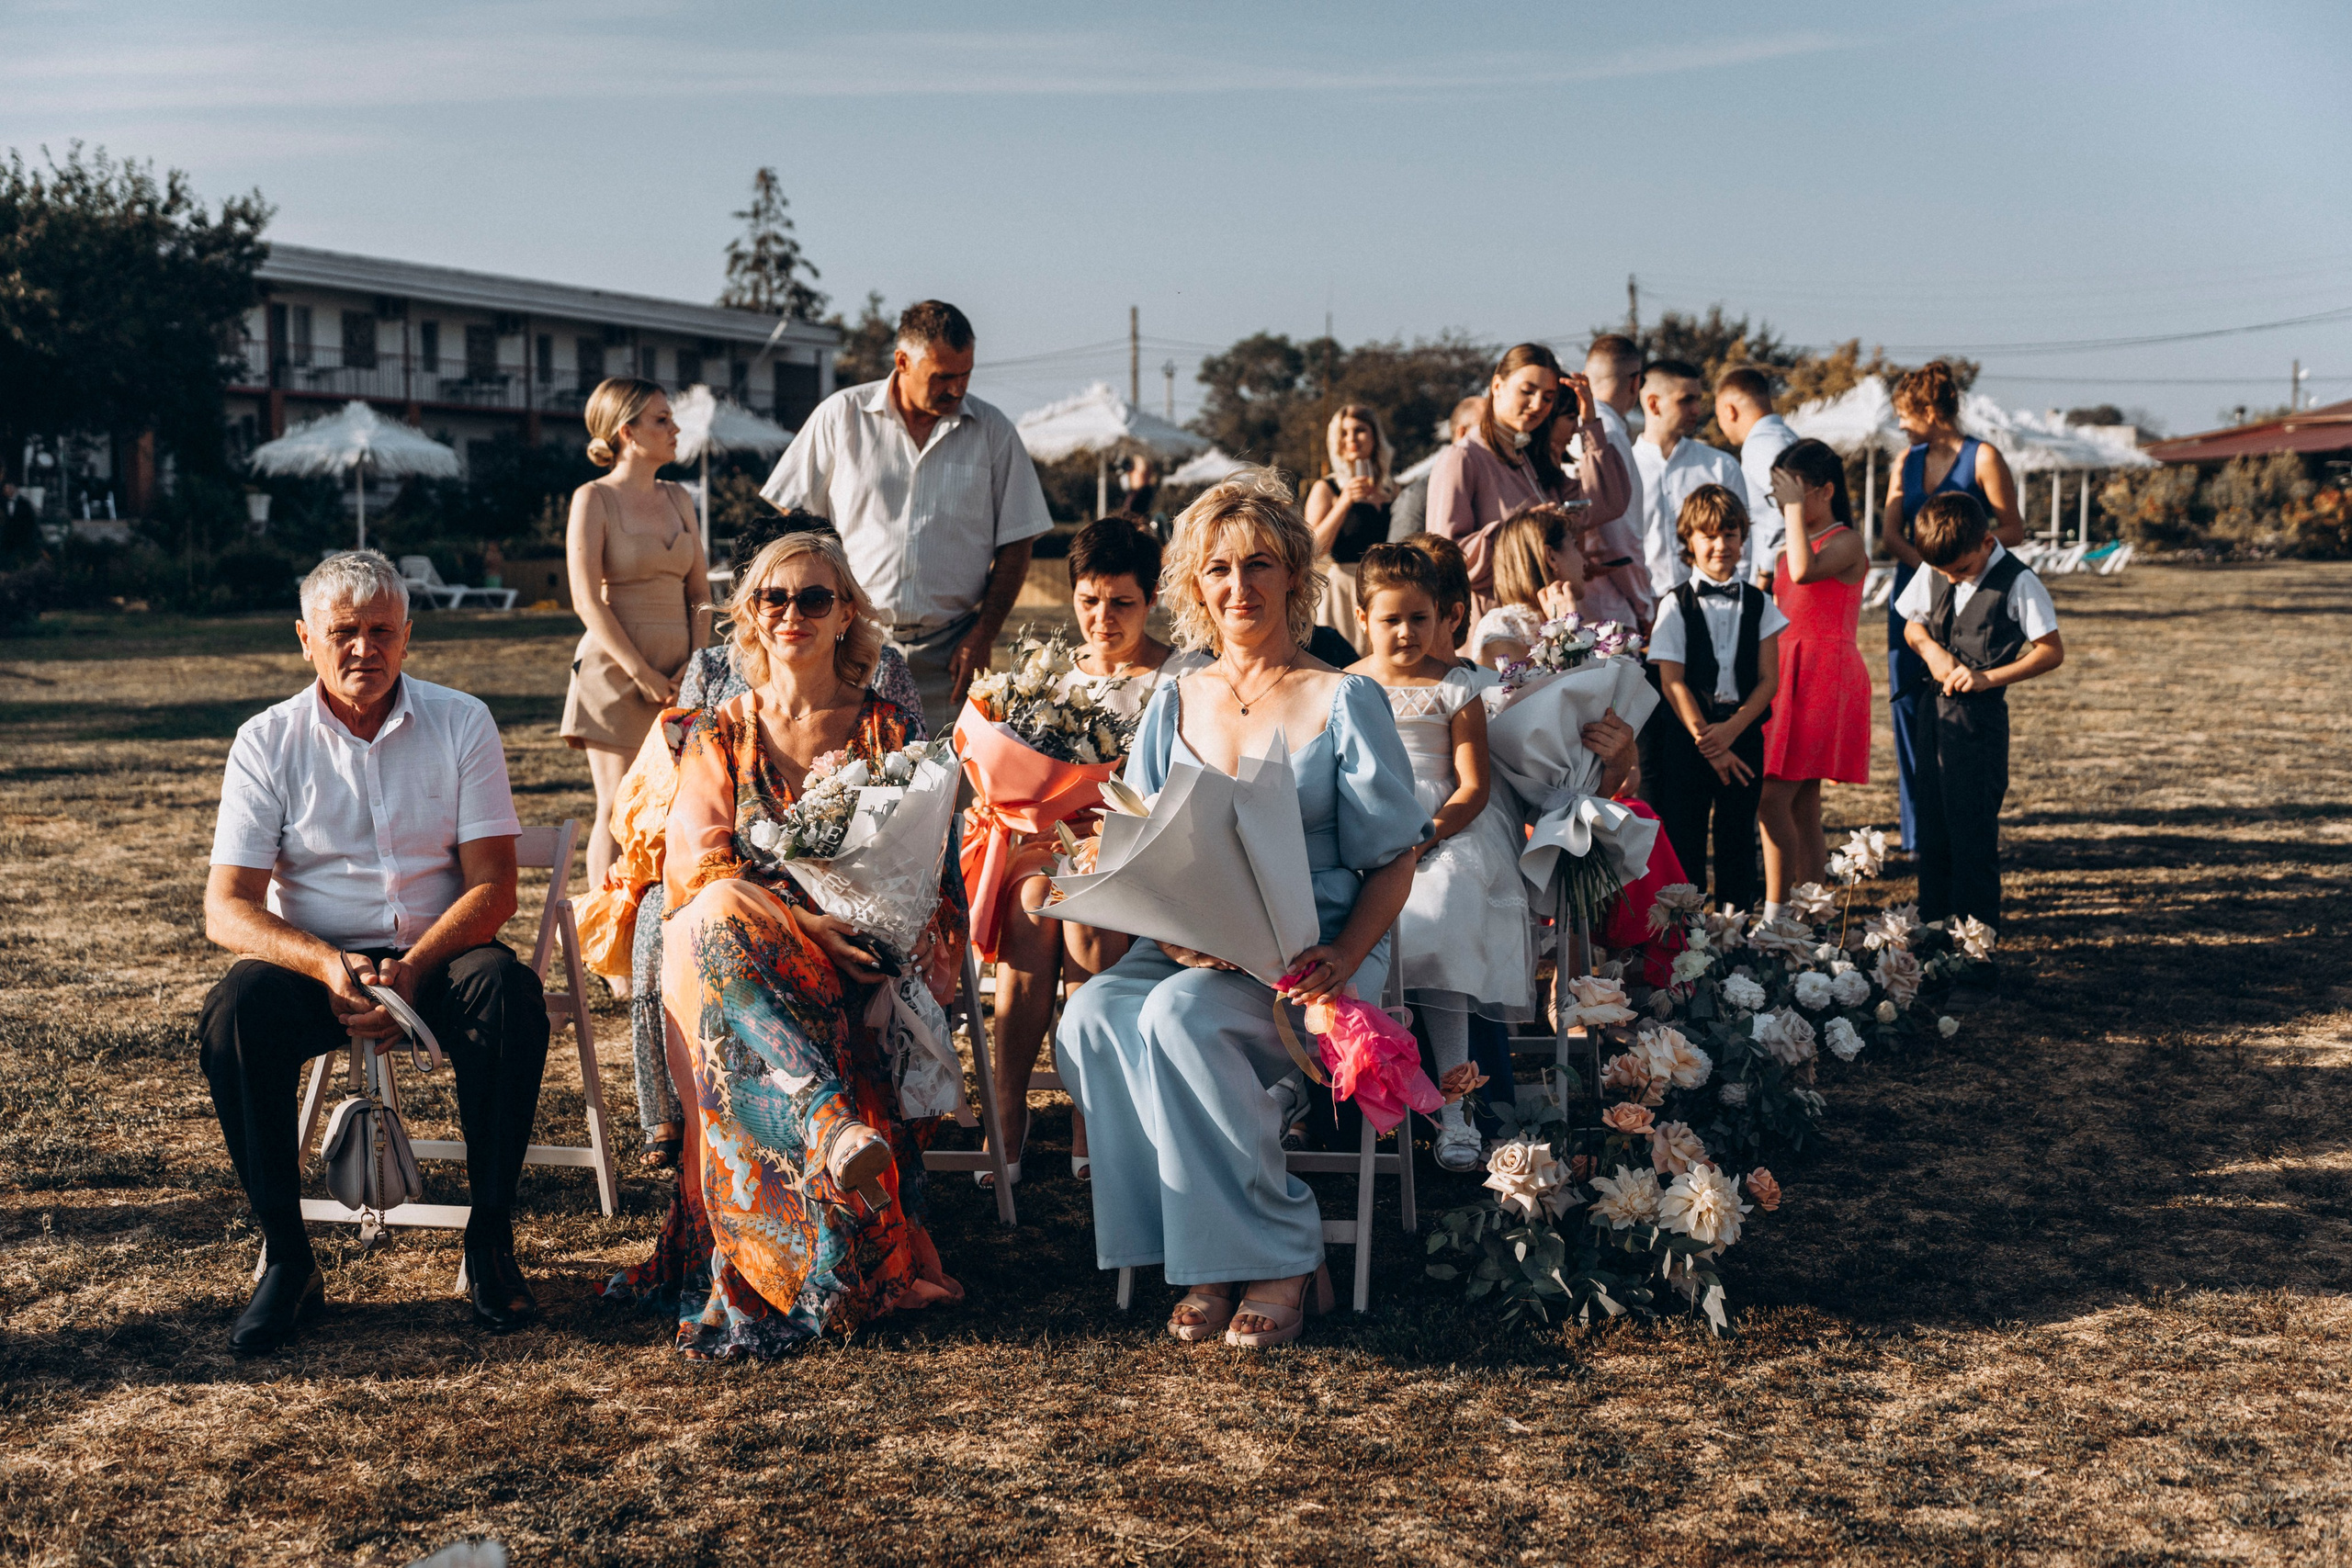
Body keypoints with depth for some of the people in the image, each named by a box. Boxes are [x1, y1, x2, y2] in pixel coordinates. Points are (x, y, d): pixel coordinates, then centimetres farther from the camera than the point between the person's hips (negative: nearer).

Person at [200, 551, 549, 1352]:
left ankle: (491, 1240, -19)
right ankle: (287, 1257, -17)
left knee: (510, 995, -33)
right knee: (235, 1012, -31)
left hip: (437, 953, 0)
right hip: (312, 956, 1)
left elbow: (493, 886, -6)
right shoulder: (267, 740, -1)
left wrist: (412, 971, -24)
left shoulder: (461, 723, -1)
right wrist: (326, 965, -27)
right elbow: (227, 908, -7)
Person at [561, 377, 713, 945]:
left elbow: (699, 589, 14)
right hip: (616, 670, -5)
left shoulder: (677, 498, 13)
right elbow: (587, 599, -10)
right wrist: (641, 673, -14)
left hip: (680, 673, 5)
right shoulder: (594, 499, -3)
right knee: (619, 813, -4)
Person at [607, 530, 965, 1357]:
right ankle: (833, 1120, -53)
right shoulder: (719, 733, 16)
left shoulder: (886, 730, 15)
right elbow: (694, 867, 2)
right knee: (719, 914, -37)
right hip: (740, 951, 1)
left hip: (856, 959, -1)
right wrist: (798, 923, -15)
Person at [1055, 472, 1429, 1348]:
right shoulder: (1174, 705, 15)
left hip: (1310, 957, -4)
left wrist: (1342, 959, -18)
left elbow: (1393, 860, 1)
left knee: (1180, 1015, -34)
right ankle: (1203, 1260, -18)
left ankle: (1279, 1261, -19)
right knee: (1091, 1016, -28)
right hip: (1186, 951, 4)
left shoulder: (1343, 701, 4)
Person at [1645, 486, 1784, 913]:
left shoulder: (1759, 604, 6)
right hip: (1686, 737, -2)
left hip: (1743, 734, 2)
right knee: (1684, 841, 0)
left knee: (1738, 839, 8)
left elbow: (1769, 679, 1)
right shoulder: (1675, 605, -1)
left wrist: (1730, 730, -13)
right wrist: (1706, 741, -14)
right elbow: (1672, 682, -7)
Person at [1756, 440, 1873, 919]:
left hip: (1823, 675, -9)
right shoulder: (1793, 542, 18)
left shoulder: (1845, 542, -7)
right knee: (1802, 806, 8)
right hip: (1787, 672, 9)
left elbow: (1804, 572, -29)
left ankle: (1775, 913, -13)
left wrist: (1795, 507, -21)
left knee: (1773, 797, -16)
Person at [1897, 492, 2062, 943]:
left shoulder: (2017, 583, -11)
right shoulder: (1932, 575, 5)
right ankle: (1932, 927, 21)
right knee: (1932, 825, 11)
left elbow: (2052, 652, -9)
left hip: (1981, 716, -6)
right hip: (1934, 710, 6)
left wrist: (1988, 677, -16)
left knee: (1973, 830, -4)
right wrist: (1930, 648, -2)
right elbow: (1912, 623, 20)